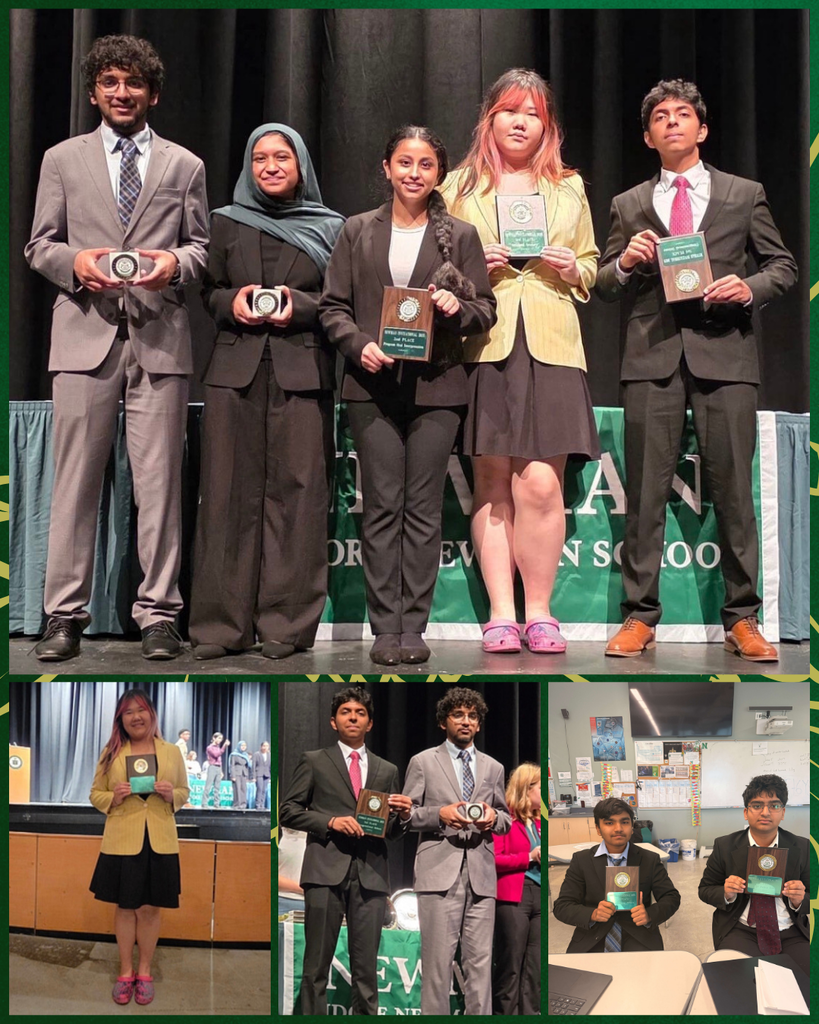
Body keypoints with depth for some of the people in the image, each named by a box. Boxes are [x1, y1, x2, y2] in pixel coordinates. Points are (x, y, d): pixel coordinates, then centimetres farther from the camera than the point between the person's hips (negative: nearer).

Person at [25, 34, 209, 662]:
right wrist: (74, 262, -10)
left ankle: (159, 615, 6)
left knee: (159, 480, -1)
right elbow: (38, 245, 12)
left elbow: (202, 247, 13)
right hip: (85, 333, 0)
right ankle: (65, 615, 6)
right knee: (76, 479, -1)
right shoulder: (63, 160, 15)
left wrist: (175, 263, -9)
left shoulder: (184, 166, 16)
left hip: (161, 336, 0)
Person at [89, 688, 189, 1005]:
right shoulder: (110, 752, 2)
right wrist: (113, 797, -14)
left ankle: (145, 972, 23)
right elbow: (95, 794, 7)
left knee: (149, 908, 7)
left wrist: (172, 794, -11)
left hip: (159, 842, 0)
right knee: (125, 907, 9)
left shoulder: (172, 752, 3)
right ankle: (125, 972, 24)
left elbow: (184, 792, 11)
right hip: (121, 841, 0)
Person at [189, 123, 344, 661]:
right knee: (230, 491, -3)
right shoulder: (227, 222, 15)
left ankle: (287, 625, 1)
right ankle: (223, 623, 3)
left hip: (302, 373, -1)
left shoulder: (330, 228, 11)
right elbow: (210, 290, 17)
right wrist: (231, 302, -5)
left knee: (296, 491, -6)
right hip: (235, 370, 1)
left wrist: (300, 305, -10)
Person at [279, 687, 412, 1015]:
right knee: (317, 963, -1)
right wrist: (329, 821, -9)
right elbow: (288, 811, 4)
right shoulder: (314, 761, 10)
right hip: (326, 870, -2)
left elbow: (393, 832, 19)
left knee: (366, 966, 3)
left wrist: (402, 814, -4)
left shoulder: (387, 770, 18)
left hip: (371, 874, 2)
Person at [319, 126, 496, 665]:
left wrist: (458, 309, -12)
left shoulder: (461, 235, 9)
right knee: (382, 508, 0)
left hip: (436, 387, 0)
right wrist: (359, 345, -9)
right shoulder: (358, 231, 11)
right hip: (374, 386, 1)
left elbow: (486, 309, 10)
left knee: (424, 509, 0)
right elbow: (333, 305, 9)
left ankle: (414, 626, 6)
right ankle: (385, 628, 5)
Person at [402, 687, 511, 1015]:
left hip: (481, 874, 3)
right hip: (439, 871, -3)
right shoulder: (423, 762, 8)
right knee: (438, 958, -5)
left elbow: (506, 822, 21)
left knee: (480, 960, 1)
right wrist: (439, 814, -13)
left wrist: (494, 818, -2)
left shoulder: (493, 768, 18)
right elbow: (406, 814, 5)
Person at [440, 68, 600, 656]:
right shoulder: (461, 186, 14)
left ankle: (539, 611, 3)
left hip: (549, 345, 1)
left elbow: (591, 267, 22)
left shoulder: (569, 189, 19)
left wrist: (572, 268, 0)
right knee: (492, 484, -2)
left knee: (539, 483, -10)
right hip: (483, 345, 0)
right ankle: (501, 613, 4)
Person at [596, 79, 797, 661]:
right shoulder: (629, 206, 18)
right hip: (653, 357, 1)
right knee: (646, 489, -1)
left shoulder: (745, 195, 15)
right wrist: (624, 263, -4)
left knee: (733, 488, -2)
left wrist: (750, 288, -7)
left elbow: (783, 265, 13)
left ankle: (742, 618, 7)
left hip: (725, 354, -1)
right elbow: (604, 286, 17)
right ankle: (640, 617, 5)